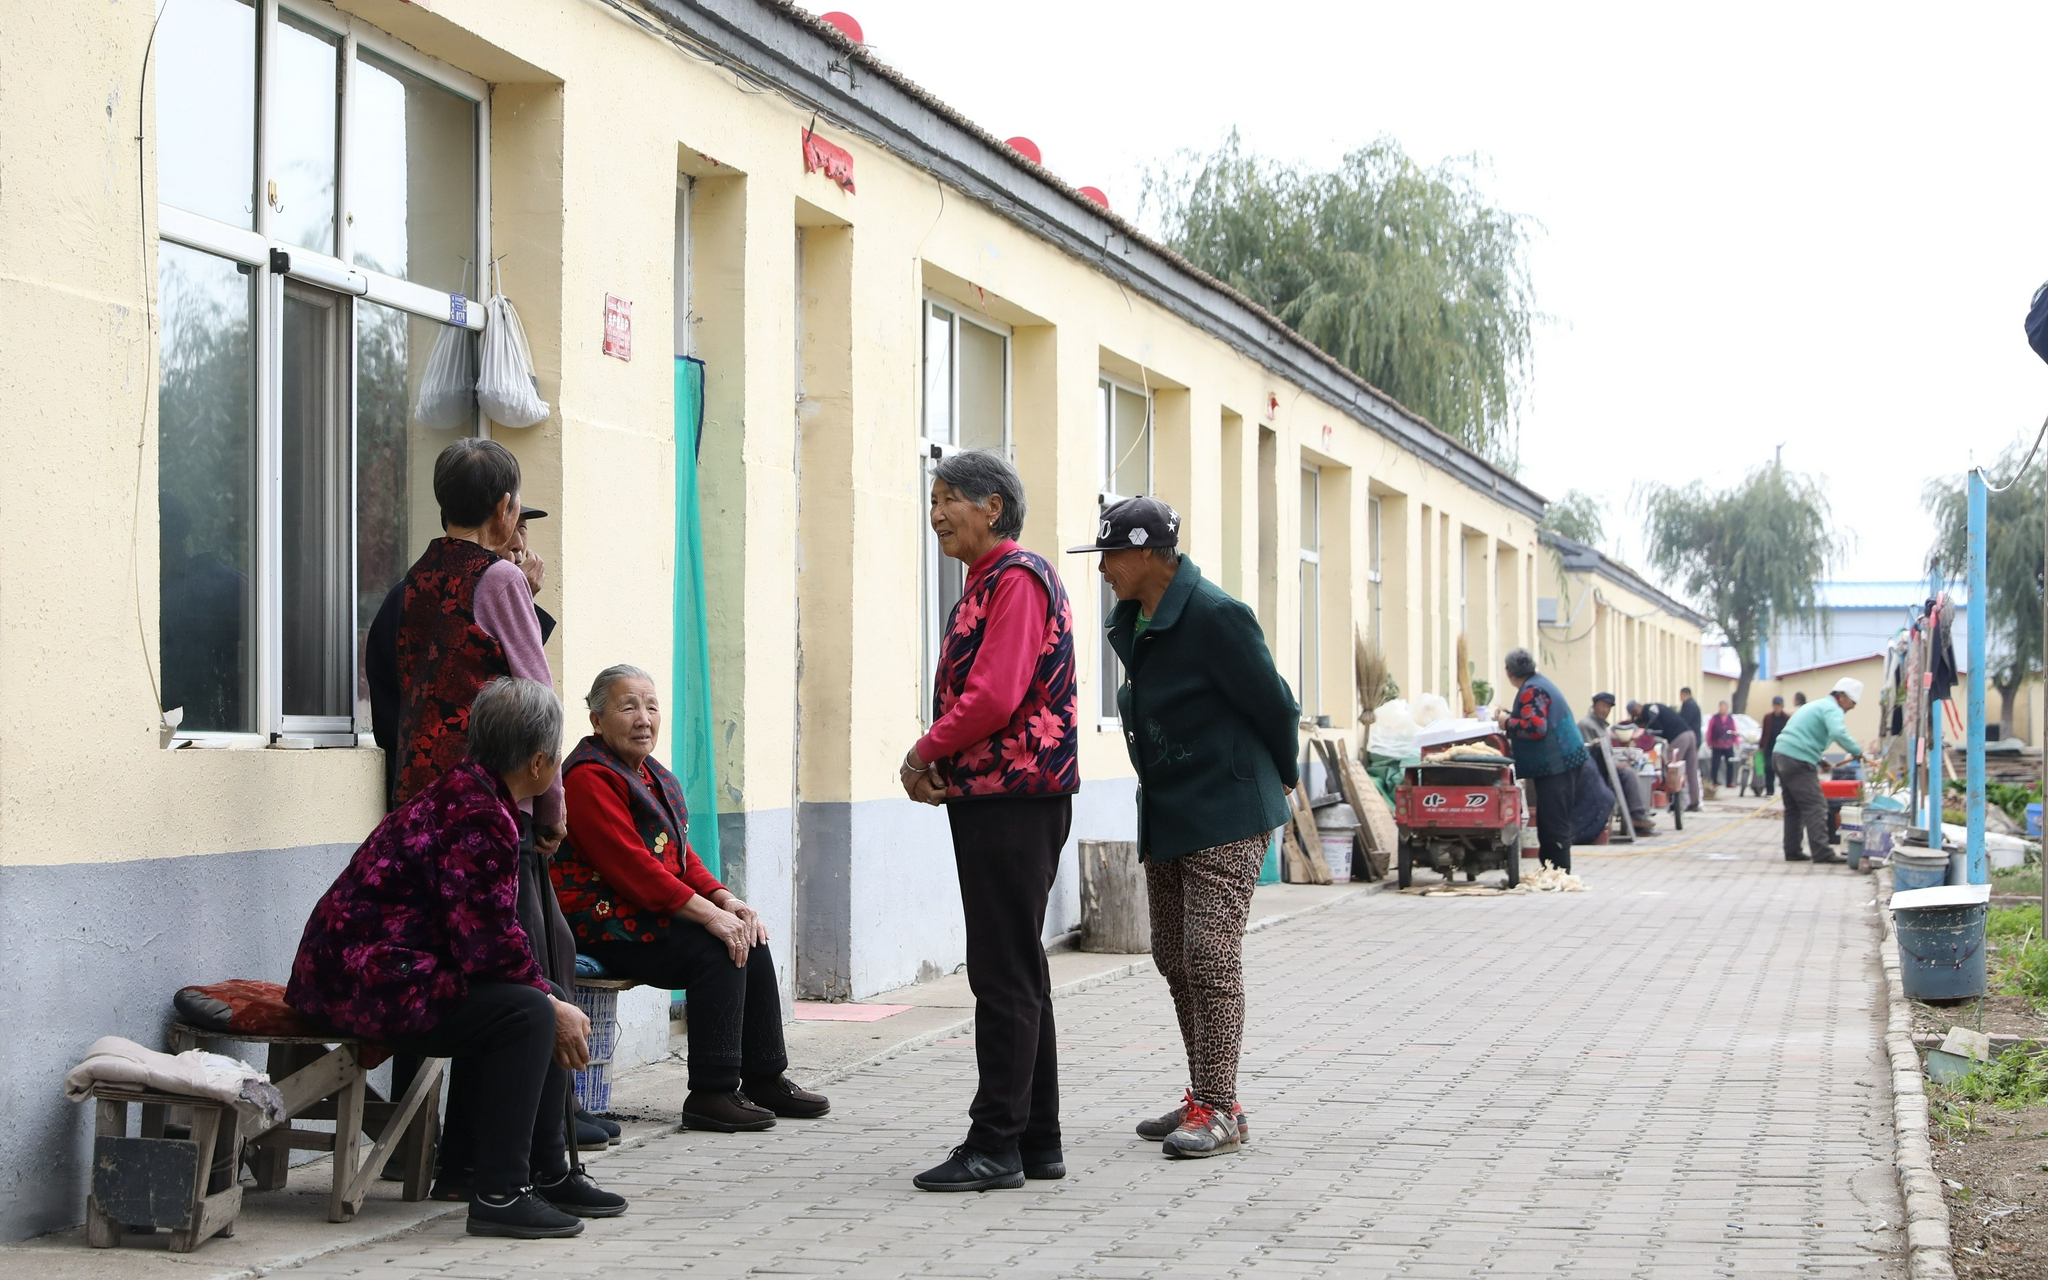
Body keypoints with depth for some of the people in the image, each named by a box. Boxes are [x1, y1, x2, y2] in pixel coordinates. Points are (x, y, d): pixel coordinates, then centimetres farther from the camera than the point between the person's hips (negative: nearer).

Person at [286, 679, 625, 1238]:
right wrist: (553, 1004, -9)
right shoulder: (476, 815, -20)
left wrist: (552, 1001, 10)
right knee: (527, 1011, -23)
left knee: (547, 1007, 12)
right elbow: (488, 944, -23)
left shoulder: (465, 789, 13)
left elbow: (487, 934, 18)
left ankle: (548, 1174, 19)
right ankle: (498, 1195, -20)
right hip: (364, 979, -11)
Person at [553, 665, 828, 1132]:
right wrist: (709, 914, -24)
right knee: (717, 951, -23)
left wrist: (727, 901, -2)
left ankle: (764, 1079, 6)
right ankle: (710, 1094, -20)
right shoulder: (588, 778, -14)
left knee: (750, 941, -3)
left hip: (649, 914, 9)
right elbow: (631, 866, -22)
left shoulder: (656, 777, 18)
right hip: (602, 926, -9)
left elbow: (683, 858, 17)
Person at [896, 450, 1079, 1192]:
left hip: (1014, 800, -11)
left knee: (1005, 973, -8)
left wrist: (927, 753, -8)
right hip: (991, 797, 11)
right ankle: (1037, 1141, 18)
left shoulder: (1017, 578, -13)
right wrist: (937, 763, 7)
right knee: (1015, 970, 13)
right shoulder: (984, 581, 19)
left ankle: (997, 1144, -5)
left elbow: (995, 697, -22)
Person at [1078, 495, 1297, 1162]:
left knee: (1210, 952, -12)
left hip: (1227, 814, -9)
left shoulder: (1215, 617, -17)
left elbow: (1273, 705, -10)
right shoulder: (1133, 622, 9)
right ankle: (1208, 1097, 20)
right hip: (1166, 814, 9)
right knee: (1174, 956, 11)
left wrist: (1280, 779, 6)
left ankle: (1218, 1111, -9)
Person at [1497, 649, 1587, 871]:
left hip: (1555, 764, -11)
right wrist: (1512, 714, 25)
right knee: (1552, 821, 13)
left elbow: (1536, 727, -25)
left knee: (1553, 822, -10)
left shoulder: (1531, 691, -15)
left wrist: (1508, 723, -13)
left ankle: (1559, 873, -11)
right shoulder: (1539, 682, 17)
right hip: (1564, 760, 11)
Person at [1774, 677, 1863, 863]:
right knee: (1815, 807, -9)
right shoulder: (1832, 709, -6)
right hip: (1798, 760, -10)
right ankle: (1821, 853, -14)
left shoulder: (1817, 705, 26)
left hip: (1780, 755, 10)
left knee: (1793, 808, 15)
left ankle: (1792, 851, 16)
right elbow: (1838, 733, -26)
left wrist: (1819, 760, 23)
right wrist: (1857, 752, -19)